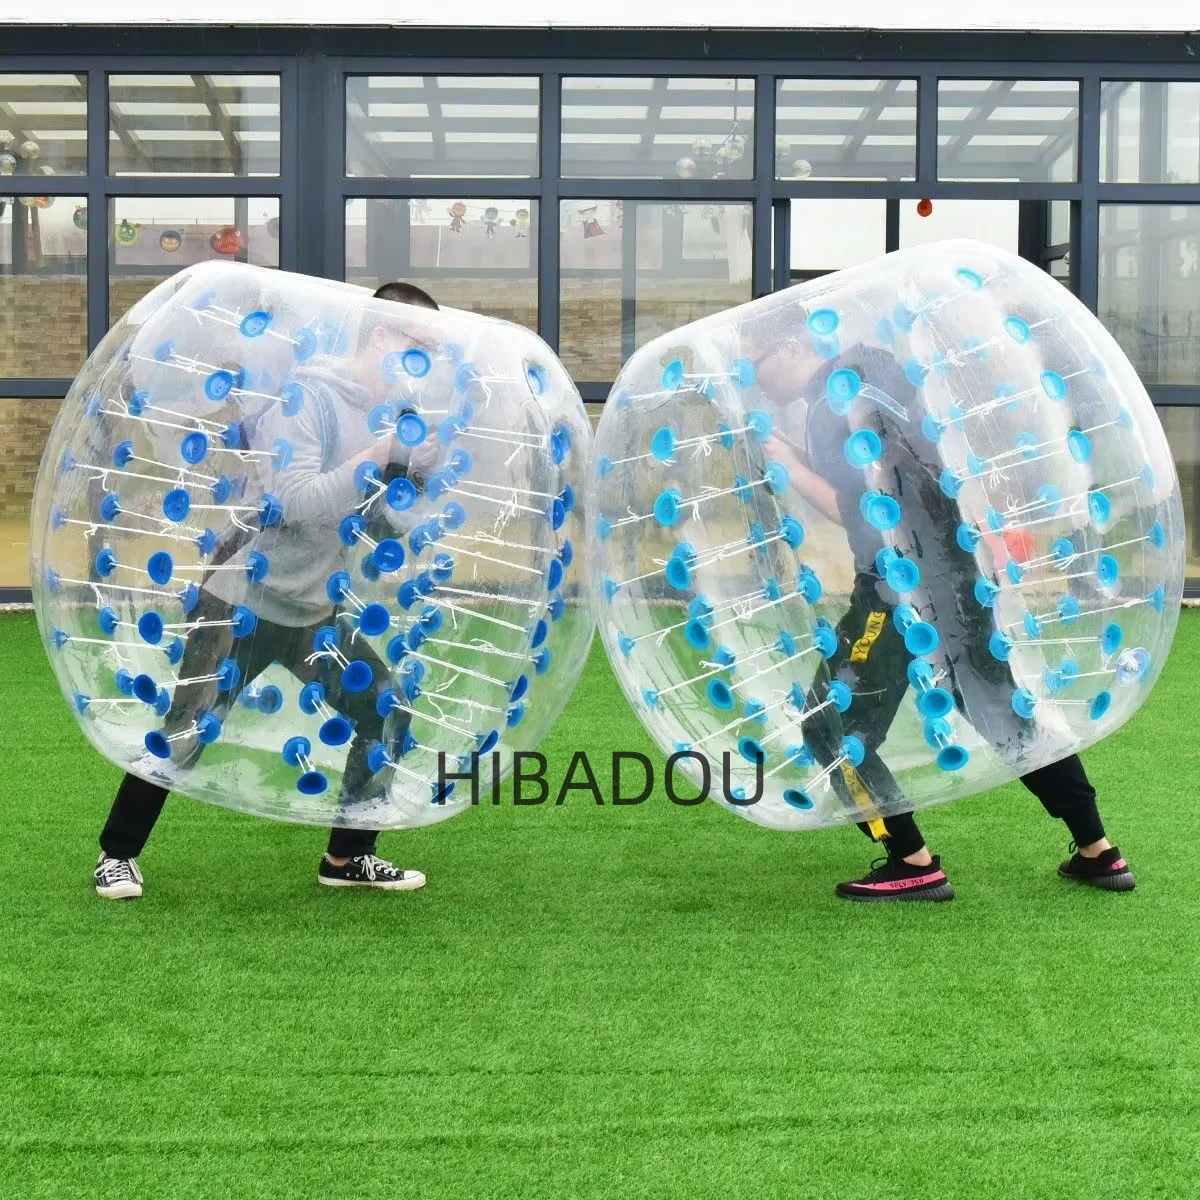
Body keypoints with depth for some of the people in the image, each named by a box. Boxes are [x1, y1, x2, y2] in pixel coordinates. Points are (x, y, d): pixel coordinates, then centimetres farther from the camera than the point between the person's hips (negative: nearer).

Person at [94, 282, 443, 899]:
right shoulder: (307, 397, -17)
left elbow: (383, 529, 7)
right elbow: (298, 502, -27)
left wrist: (415, 477, -9)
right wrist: (379, 458, -26)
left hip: (314, 612, 7)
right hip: (242, 600, -7)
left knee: (388, 717, 2)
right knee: (186, 736, -4)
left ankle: (347, 858, 16)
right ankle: (118, 854, 17)